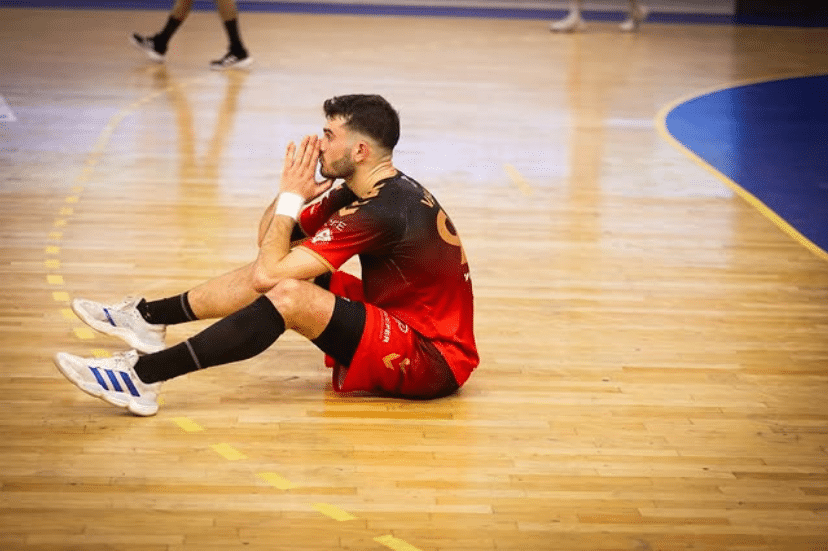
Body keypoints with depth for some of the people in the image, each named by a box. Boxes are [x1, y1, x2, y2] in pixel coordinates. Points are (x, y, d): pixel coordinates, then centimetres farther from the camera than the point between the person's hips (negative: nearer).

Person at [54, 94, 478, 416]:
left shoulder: (380, 212, -24)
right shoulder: (359, 191, 7)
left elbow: (266, 274, -25)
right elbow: (268, 239, 13)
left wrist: (291, 197, -13)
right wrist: (293, 193, -5)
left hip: (431, 361, -10)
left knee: (286, 293, -25)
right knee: (274, 268, 7)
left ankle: (143, 376, -23)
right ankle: (148, 317, 16)